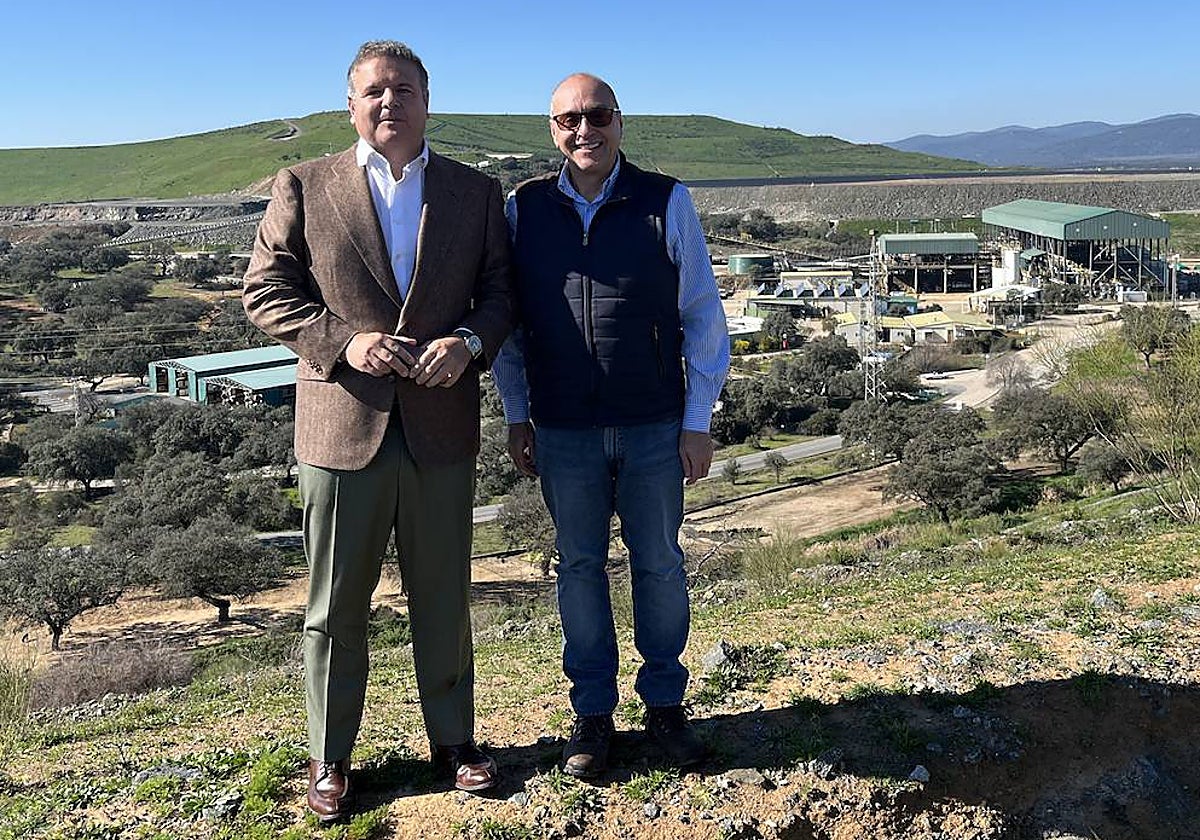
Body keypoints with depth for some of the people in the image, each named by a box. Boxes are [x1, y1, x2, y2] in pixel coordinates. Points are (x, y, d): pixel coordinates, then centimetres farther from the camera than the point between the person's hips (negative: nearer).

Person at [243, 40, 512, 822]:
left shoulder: (476, 192, 8)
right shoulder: (305, 187, 2)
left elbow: (501, 290, 8)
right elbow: (266, 290, 0)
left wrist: (470, 342, -13)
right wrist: (344, 341, -15)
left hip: (441, 427, 2)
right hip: (342, 426, -1)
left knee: (444, 600, 14)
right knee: (336, 608, 9)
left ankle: (453, 737, 31)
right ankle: (330, 759, 25)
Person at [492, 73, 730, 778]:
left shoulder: (666, 203, -2)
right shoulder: (523, 210, 2)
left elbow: (704, 316, 0)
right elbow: (506, 321, 9)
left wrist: (698, 422, -2)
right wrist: (517, 418, 7)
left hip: (654, 429, -1)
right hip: (562, 432, 1)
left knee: (660, 566, 10)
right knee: (580, 568, 11)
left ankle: (665, 703, 28)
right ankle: (594, 713, 26)